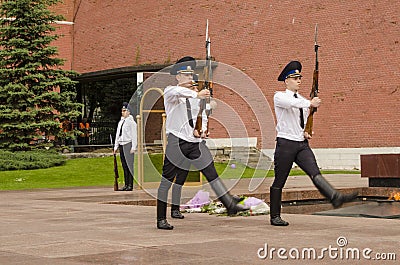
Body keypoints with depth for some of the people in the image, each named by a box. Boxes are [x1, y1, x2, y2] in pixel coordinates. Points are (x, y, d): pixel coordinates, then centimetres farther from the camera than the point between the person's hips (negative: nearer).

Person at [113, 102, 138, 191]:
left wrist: (133, 147, -15)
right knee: (124, 166, 8)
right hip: (121, 145, 8)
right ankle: (126, 184, 12)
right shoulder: (120, 122, 18)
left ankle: (130, 185, -7)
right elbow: (117, 135, 22)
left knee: (129, 165, -8)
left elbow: (134, 136, -9)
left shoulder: (131, 122, -5)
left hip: (128, 145, -8)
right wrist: (115, 147, 17)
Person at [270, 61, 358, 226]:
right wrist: (310, 103, -34)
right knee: (279, 181, 1)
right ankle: (275, 217, 9)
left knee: (315, 173, -14)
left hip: (302, 144, 5)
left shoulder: (302, 100, 17)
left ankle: (336, 198, -34)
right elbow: (291, 103, -24)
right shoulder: (279, 97, -2)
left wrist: (305, 132, 7)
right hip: (285, 144, -5)